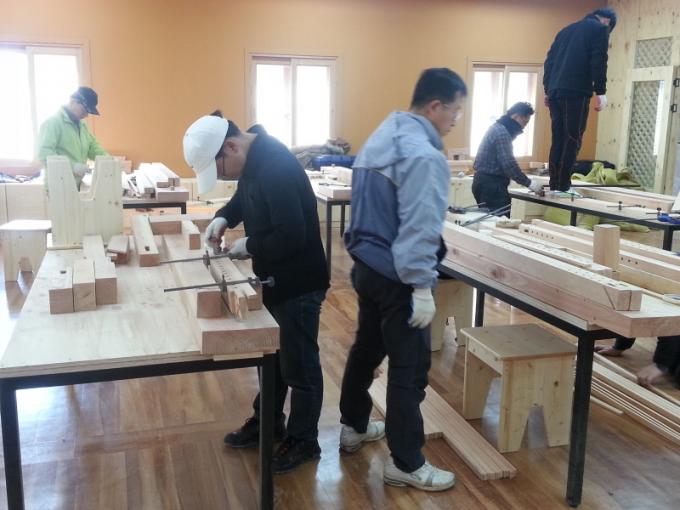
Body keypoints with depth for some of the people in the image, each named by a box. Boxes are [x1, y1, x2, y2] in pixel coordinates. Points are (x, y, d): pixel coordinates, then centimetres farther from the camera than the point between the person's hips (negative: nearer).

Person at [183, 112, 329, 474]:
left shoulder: (276, 169, -29)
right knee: (272, 355, 22)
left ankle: (303, 441, 24)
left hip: (298, 283, -10)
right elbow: (245, 197, 21)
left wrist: (248, 246, -16)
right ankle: (267, 422, 41)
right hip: (274, 278, 10)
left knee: (299, 365, 6)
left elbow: (291, 236, -31)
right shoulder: (254, 159, 2)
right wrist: (223, 218, 2)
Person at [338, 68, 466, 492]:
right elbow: (418, 228, -25)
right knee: (409, 367, 0)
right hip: (396, 277, -10)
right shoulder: (423, 155, -21)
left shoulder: (382, 137, 9)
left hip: (367, 266, 10)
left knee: (367, 348, 23)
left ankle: (354, 426, 40)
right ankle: (406, 464, 11)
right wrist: (422, 286, -22)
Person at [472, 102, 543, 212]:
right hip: (491, 184, -11)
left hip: (486, 182, 11)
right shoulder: (502, 133, -16)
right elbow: (508, 164, -21)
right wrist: (529, 183, -13)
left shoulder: (499, 128, 16)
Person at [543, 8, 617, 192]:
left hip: (555, 91, 7)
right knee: (572, 139, -6)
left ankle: (554, 185, 6)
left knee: (558, 139, 8)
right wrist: (600, 92, -7)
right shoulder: (600, 29, 5)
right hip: (576, 91, -7)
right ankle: (563, 186, -10)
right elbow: (599, 62, -7)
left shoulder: (567, 30, 26)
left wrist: (547, 90, 22)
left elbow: (549, 61, 22)